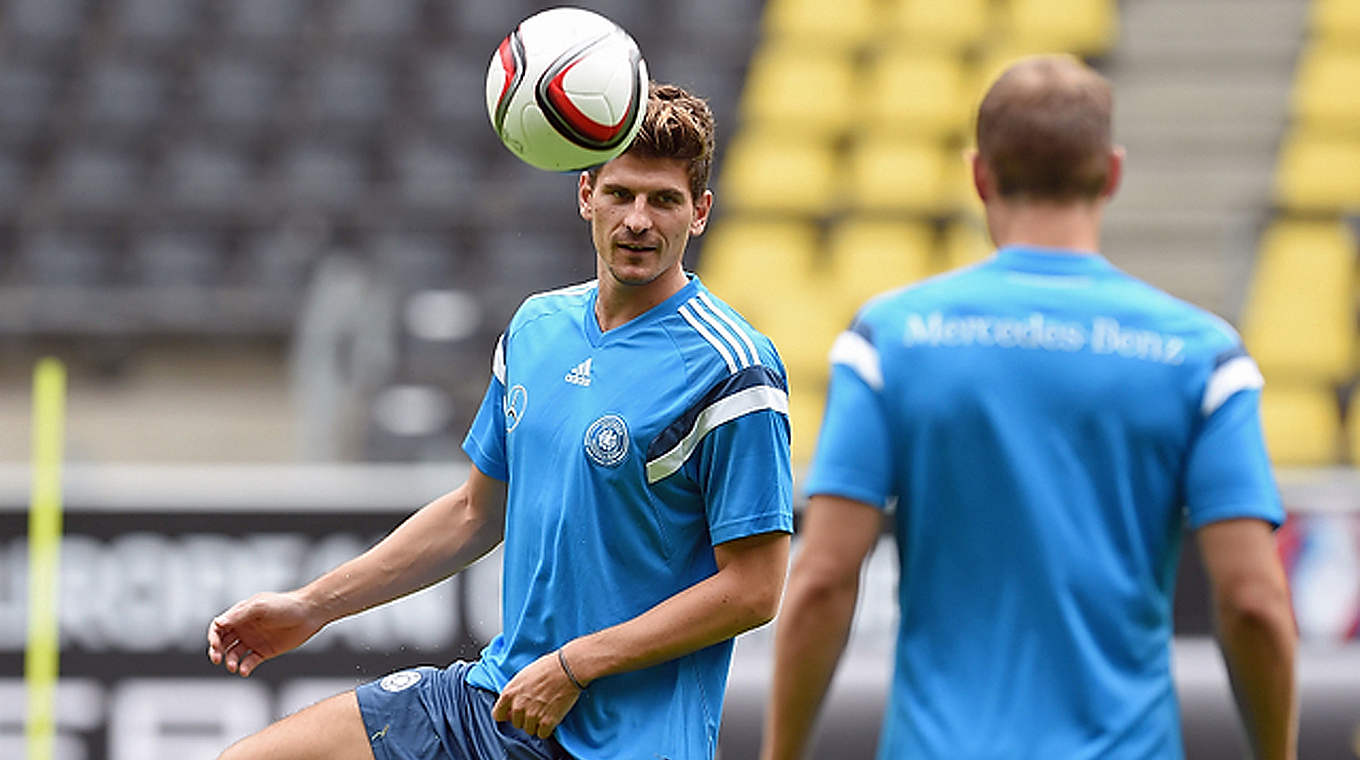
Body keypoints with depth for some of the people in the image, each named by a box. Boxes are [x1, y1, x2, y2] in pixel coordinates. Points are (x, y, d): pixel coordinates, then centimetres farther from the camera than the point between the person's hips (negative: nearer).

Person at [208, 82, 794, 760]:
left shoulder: (729, 368, -14)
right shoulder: (538, 327, 8)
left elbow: (752, 590, -16)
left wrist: (575, 666, -17)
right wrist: (311, 606, 18)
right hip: (491, 696, 6)